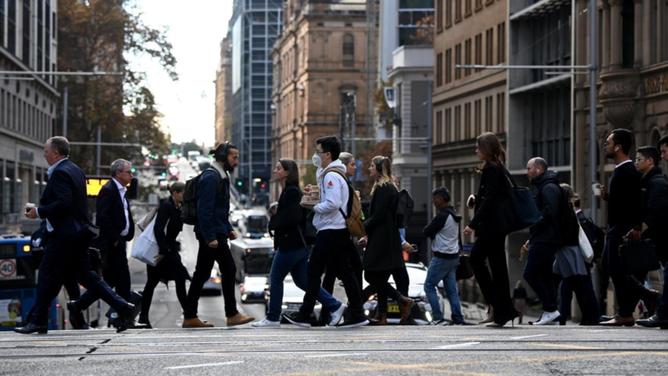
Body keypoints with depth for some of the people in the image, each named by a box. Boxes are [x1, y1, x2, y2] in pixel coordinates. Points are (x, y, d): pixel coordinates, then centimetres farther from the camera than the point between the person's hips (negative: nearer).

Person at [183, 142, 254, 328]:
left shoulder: (221, 177, 18)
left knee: (201, 274, 9)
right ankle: (232, 315, -2)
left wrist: (228, 229, 18)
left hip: (210, 234, 10)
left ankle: (190, 317, 11)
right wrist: (210, 236, -23)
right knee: (228, 270, -6)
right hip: (212, 233, -10)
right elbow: (205, 209, -20)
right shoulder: (210, 177, -14)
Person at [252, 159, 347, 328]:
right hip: (299, 244, 10)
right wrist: (276, 214, 3)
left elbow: (293, 217, -23)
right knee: (302, 280, 12)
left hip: (291, 245, -10)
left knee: (275, 279, -1)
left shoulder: (291, 192, -15)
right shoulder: (288, 191, 17)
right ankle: (335, 306, 11)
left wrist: (273, 221, -11)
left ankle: (272, 318, 7)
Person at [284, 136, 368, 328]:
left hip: (330, 231, -10)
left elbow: (333, 204, -24)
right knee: (345, 272, 8)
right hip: (340, 230, 10)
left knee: (314, 271, -3)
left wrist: (315, 207, -9)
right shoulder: (337, 174, 18)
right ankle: (356, 314, 6)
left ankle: (304, 315, 1)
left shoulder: (330, 175, -14)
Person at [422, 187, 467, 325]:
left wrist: (428, 228, 5)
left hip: (441, 257, -9)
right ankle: (458, 319, 4)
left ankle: (438, 318, -8)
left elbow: (427, 232, -13)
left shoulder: (442, 216, -18)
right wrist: (433, 233, 7)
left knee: (429, 286, -1)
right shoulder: (453, 215, 13)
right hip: (453, 256, 9)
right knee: (452, 289, 9)